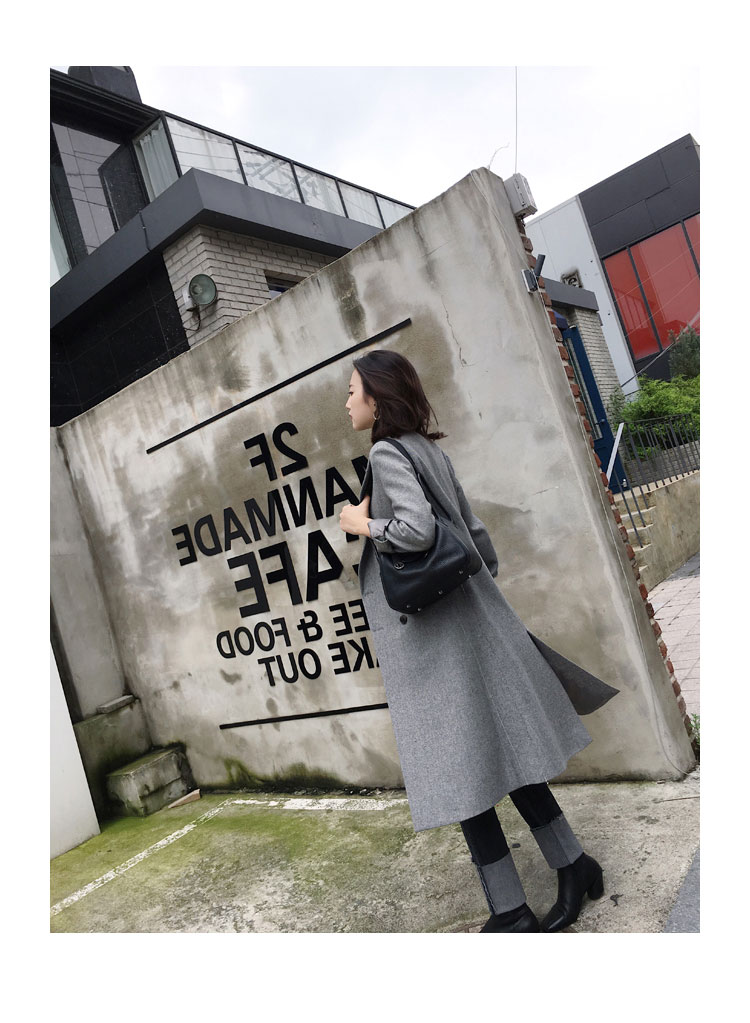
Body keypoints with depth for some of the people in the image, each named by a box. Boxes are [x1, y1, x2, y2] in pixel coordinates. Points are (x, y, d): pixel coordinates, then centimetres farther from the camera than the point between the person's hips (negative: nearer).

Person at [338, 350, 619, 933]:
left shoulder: (387, 453, -12)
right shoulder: (429, 449, 13)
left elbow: (417, 529, -27)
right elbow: (477, 532, 16)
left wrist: (362, 525, -10)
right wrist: (484, 588, 24)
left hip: (428, 633, -9)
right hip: (468, 616, 9)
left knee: (460, 771, 2)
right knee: (500, 749, 17)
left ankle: (510, 912, 14)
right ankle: (574, 867, 28)